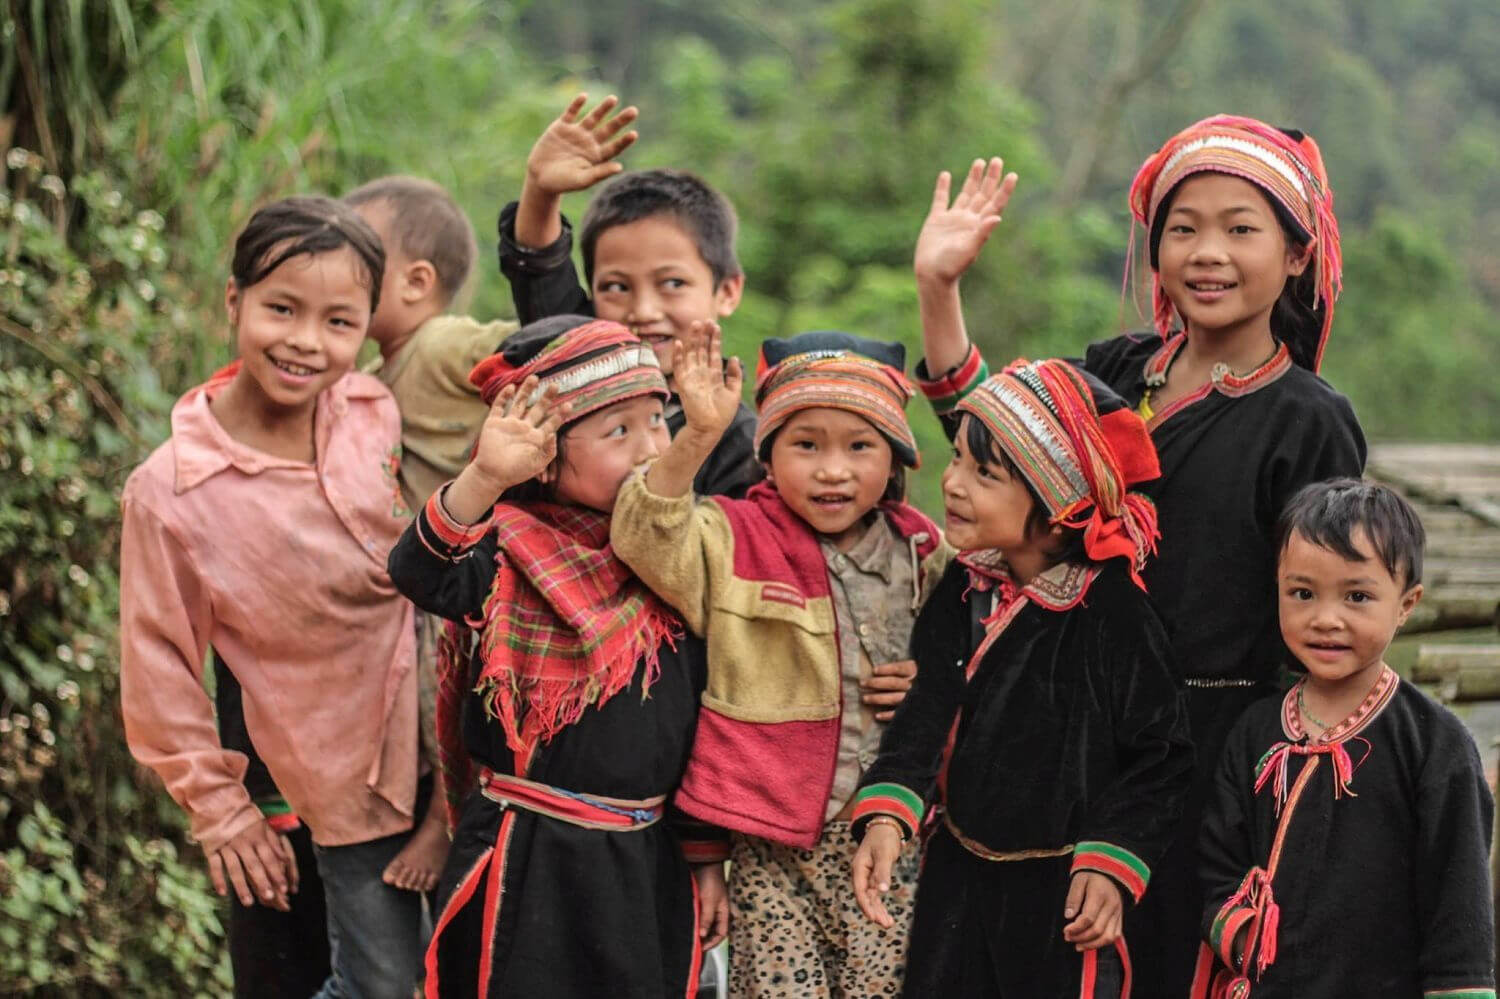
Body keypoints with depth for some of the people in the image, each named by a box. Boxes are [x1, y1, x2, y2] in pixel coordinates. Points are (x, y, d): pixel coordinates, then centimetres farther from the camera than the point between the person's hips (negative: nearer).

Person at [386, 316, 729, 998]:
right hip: (527, 860, -4)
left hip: (650, 864, 4)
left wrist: (707, 855, 12)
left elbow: (702, 715, 10)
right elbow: (420, 573, -31)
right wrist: (485, 478, -45)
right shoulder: (512, 553, -9)